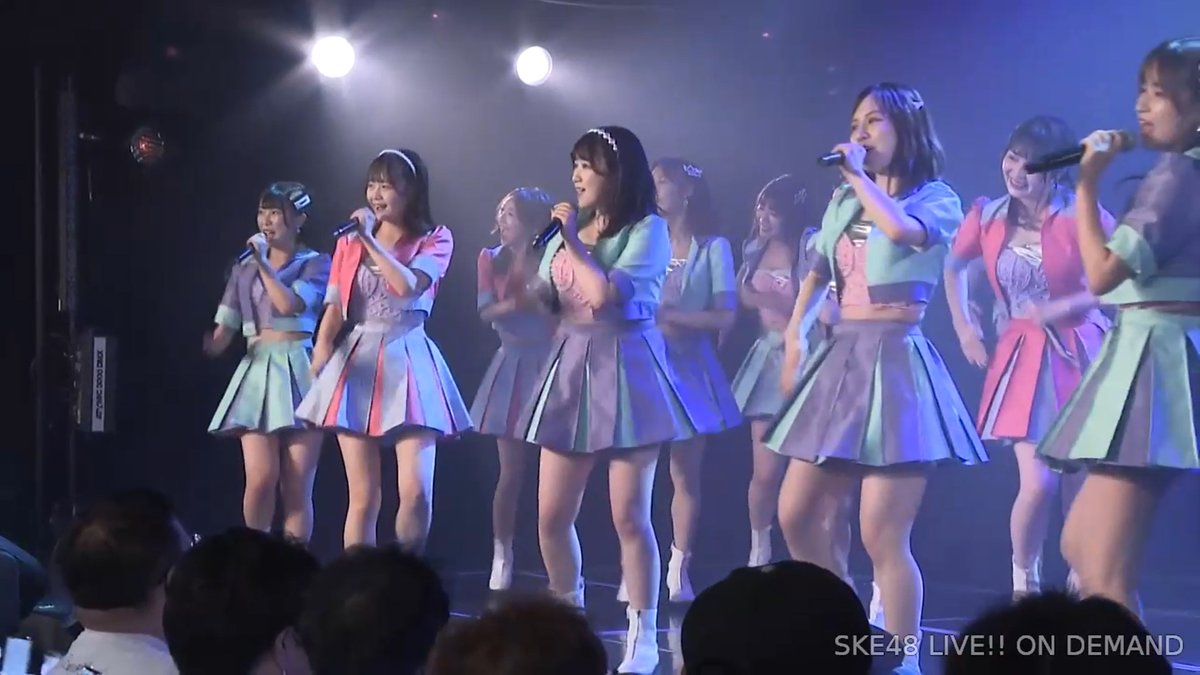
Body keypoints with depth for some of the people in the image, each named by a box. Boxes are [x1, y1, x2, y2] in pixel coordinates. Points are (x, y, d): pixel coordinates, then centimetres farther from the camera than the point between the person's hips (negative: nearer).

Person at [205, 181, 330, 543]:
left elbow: (289, 304, -15)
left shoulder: (315, 263, 5)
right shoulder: (244, 268, 15)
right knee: (260, 480, -11)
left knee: (297, 486, -5)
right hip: (257, 372, 3)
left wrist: (264, 263, -6)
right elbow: (219, 338, 13)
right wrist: (196, 336, -8)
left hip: (299, 374, -3)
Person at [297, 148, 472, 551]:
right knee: (363, 498, 0)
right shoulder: (349, 243, 12)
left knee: (416, 491, -13)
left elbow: (407, 285, -17)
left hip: (408, 363, -2)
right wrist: (315, 373, 0)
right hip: (357, 364, 2)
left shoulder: (435, 240, 2)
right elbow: (333, 313, 8)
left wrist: (370, 240, -12)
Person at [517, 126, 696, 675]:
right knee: (551, 516, 4)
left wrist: (574, 243, -7)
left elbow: (606, 295, -17)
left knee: (629, 516, -4)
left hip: (625, 368, -6)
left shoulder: (648, 229, -5)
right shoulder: (568, 230, 15)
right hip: (570, 368, 6)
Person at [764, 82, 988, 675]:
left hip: (896, 360, -7)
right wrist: (795, 333, 11)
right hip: (841, 357, 7)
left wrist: (859, 176, -12)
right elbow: (819, 271, 26)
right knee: (798, 516, 5)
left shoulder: (937, 200, -3)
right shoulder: (844, 200, 17)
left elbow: (901, 230, -25)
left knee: (882, 537, -11)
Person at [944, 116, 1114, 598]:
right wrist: (963, 327, 13)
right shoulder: (988, 217, 3)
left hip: (1077, 355, -1)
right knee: (1038, 483, -10)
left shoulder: (1078, 215, -10)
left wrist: (1066, 307, -19)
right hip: (1022, 359, 2)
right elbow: (954, 266, 23)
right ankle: (1024, 584, 13)